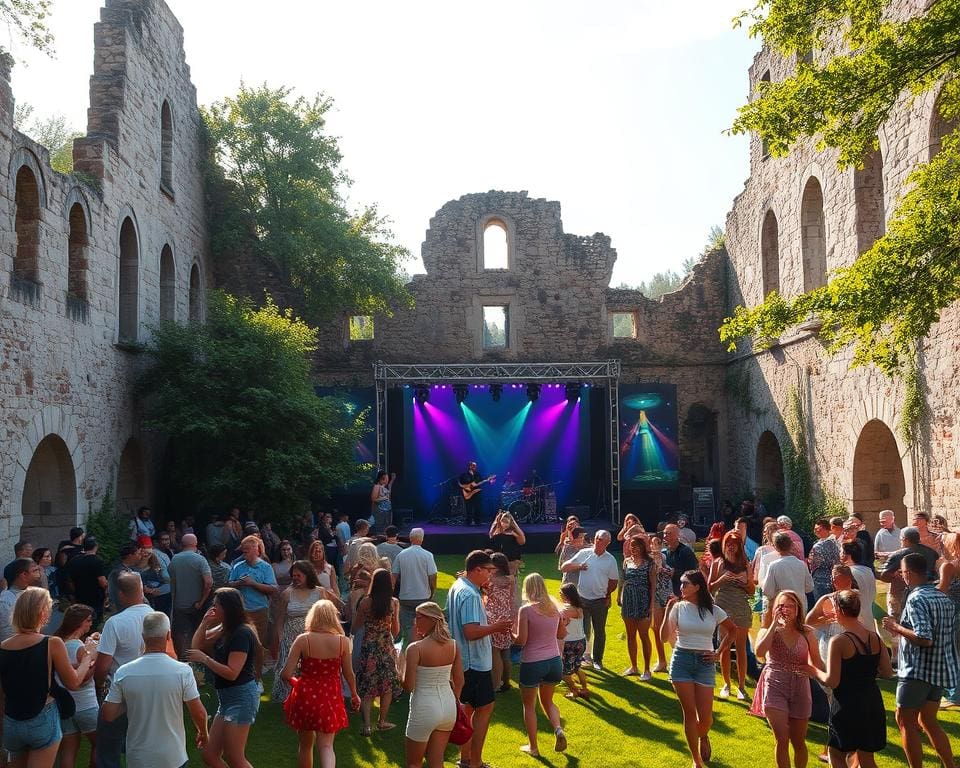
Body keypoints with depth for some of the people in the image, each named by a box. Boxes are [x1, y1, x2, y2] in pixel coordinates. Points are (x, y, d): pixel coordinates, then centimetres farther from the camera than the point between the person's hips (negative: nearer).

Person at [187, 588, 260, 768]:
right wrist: (204, 623, 2)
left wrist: (204, 659, -18)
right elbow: (196, 646, 14)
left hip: (241, 697, -10)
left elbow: (232, 673, -22)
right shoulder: (224, 630, 11)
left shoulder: (242, 633, -18)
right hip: (226, 697, 10)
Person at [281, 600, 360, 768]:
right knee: (326, 745, 4)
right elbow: (349, 674, 1)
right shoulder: (343, 641, -8)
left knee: (305, 743, 21)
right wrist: (354, 695, 19)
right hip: (330, 697, 0)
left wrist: (295, 683, 11)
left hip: (305, 696, 0)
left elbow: (286, 674, -12)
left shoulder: (303, 640, -11)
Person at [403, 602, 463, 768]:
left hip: (425, 709, -5)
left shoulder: (415, 648, -18)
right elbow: (459, 681, 6)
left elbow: (408, 686, -16)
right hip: (448, 706, 5)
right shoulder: (453, 645, -2)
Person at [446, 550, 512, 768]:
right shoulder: (470, 595, -24)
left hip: (463, 660, 10)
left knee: (469, 707, 18)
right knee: (485, 708, -1)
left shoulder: (456, 587, 8)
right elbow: (471, 632, -30)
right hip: (475, 661, -10)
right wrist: (496, 627, -18)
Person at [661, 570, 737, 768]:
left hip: (705, 663, 1)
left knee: (705, 716, -1)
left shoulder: (713, 610, -1)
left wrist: (719, 653, 8)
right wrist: (667, 611, -16)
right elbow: (664, 638, -8)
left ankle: (703, 737, 36)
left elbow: (733, 630, 15)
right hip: (681, 660, 0)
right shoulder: (678, 607, -3)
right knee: (689, 713, 1)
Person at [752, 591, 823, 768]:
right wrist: (774, 624, -17)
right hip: (775, 687, -2)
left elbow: (817, 663, 5)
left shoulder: (807, 633, 0)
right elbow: (760, 651, -22)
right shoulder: (769, 630, -3)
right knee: (782, 739, -10)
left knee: (799, 742, 13)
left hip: (800, 689, 2)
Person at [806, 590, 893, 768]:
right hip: (872, 705, 6)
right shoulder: (875, 638, 0)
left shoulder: (839, 642, -17)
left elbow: (832, 681, -17)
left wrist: (815, 672, 0)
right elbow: (888, 672, 6)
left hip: (847, 705, -6)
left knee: (836, 753, 12)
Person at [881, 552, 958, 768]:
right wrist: (902, 630, 20)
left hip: (918, 671, -8)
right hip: (940, 669, 8)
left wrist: (896, 627, -14)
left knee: (905, 721, 4)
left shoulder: (916, 599, -18)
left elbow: (924, 638, -27)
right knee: (928, 721, 20)